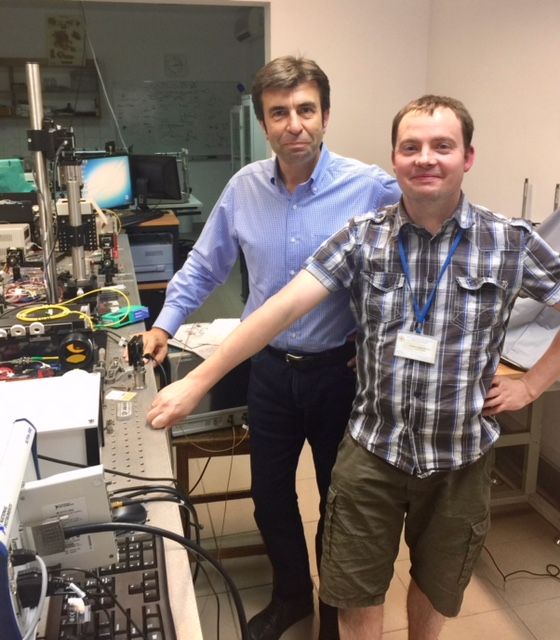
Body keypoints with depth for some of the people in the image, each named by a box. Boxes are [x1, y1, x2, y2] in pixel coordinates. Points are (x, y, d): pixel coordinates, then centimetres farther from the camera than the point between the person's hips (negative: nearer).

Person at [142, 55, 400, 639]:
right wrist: (166, 323, 4)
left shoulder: (371, 187, -16)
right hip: (269, 368, 4)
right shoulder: (245, 186, -3)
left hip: (339, 371, -3)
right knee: (269, 494, 20)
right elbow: (205, 264, 8)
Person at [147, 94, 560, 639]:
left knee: (437, 587, 23)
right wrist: (198, 381, -20)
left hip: (459, 458, 1)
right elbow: (285, 306, -16)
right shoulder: (362, 236, -7)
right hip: (371, 449, 0)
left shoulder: (510, 242, -8)